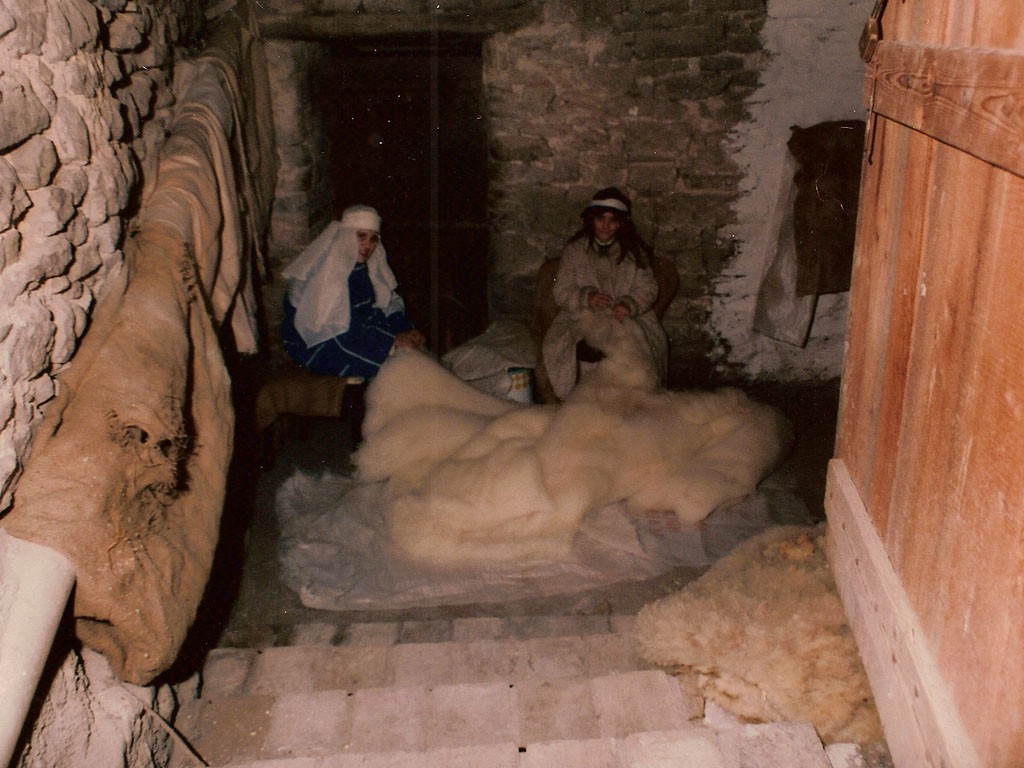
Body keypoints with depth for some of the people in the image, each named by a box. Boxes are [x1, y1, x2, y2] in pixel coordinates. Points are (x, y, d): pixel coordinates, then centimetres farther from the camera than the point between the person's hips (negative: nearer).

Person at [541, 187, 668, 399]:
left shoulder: (635, 252, 9)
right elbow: (561, 291, 2)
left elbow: (647, 289, 2)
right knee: (557, 342, -31)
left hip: (627, 318, 0)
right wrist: (586, 298, -20)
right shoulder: (574, 251, 8)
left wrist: (629, 305, -21)